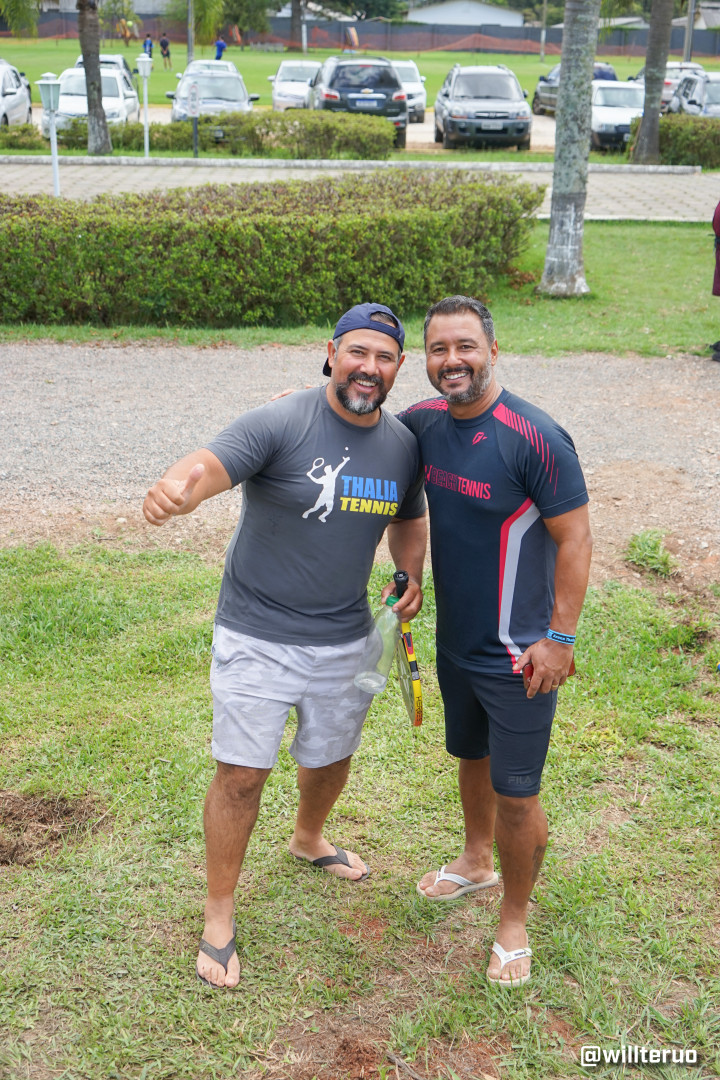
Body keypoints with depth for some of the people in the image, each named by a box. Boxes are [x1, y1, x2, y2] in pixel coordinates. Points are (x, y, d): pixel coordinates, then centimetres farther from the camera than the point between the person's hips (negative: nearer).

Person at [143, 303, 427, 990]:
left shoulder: (403, 446, 0)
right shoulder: (280, 424, -19)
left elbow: (407, 519, 19)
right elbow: (212, 464, -37)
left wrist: (412, 577, 4)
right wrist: (177, 486, -59)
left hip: (346, 639, 5)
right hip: (257, 638, -5)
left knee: (332, 755, 22)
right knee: (242, 774, -2)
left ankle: (308, 839, 55)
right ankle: (219, 914, 19)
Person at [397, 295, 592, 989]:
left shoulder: (535, 438, -23)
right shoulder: (425, 422, -2)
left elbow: (574, 538, -17)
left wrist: (559, 637, -18)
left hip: (518, 655, -6)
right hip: (456, 642, 7)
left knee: (514, 795, 3)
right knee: (470, 757, 26)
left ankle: (514, 922, 26)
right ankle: (476, 862, 51)